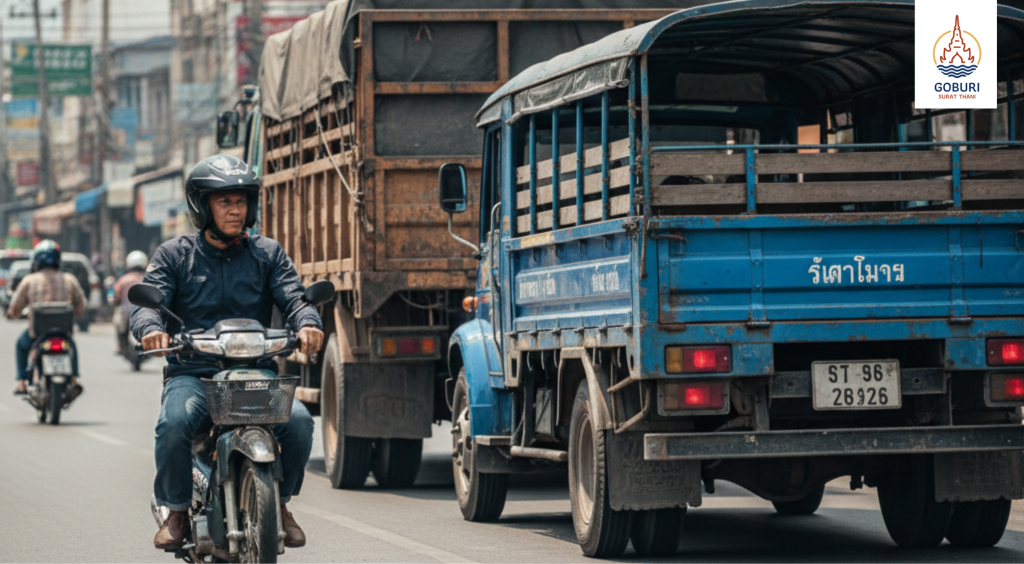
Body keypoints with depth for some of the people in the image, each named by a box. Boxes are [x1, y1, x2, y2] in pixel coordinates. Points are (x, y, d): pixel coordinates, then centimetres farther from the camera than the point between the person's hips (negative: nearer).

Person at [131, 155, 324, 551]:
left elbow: (293, 298, 0)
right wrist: (151, 329, -29)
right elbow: (148, 300, -4)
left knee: (298, 419, -27)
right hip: (192, 375, -2)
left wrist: (307, 324, -25)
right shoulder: (174, 255, 8)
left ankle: (279, 503, -1)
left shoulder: (267, 254, 13)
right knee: (174, 423, -34)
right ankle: (177, 511, -11)